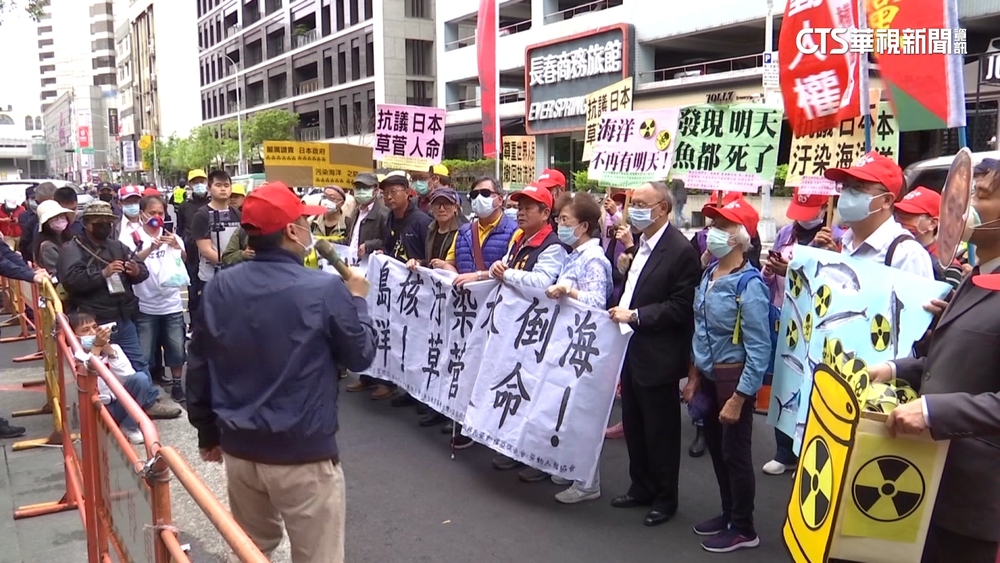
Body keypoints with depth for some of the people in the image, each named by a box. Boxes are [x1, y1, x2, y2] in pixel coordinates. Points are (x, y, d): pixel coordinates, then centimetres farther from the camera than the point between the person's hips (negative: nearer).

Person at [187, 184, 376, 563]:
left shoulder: (219, 287, -1)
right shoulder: (326, 290, -17)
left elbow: (198, 367, 7)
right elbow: (361, 357, -3)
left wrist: (208, 432, 19)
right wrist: (357, 299, 11)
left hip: (238, 447, 6)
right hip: (303, 452, -5)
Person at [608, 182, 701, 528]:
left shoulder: (681, 250, -16)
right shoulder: (640, 244, 10)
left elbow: (681, 307, -20)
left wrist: (635, 315, -21)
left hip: (658, 357, -8)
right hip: (632, 351, 8)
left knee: (661, 430, 6)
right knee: (634, 426, 18)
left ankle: (665, 498, 22)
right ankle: (641, 488, 34)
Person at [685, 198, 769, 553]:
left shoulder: (750, 284, -20)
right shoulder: (709, 275, 3)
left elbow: (759, 349, -20)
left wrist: (738, 398, -19)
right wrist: (694, 377, 12)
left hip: (733, 379, -7)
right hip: (709, 376, 7)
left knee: (735, 454, 6)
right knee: (716, 450, 18)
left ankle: (744, 529, 24)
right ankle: (728, 514, 37)